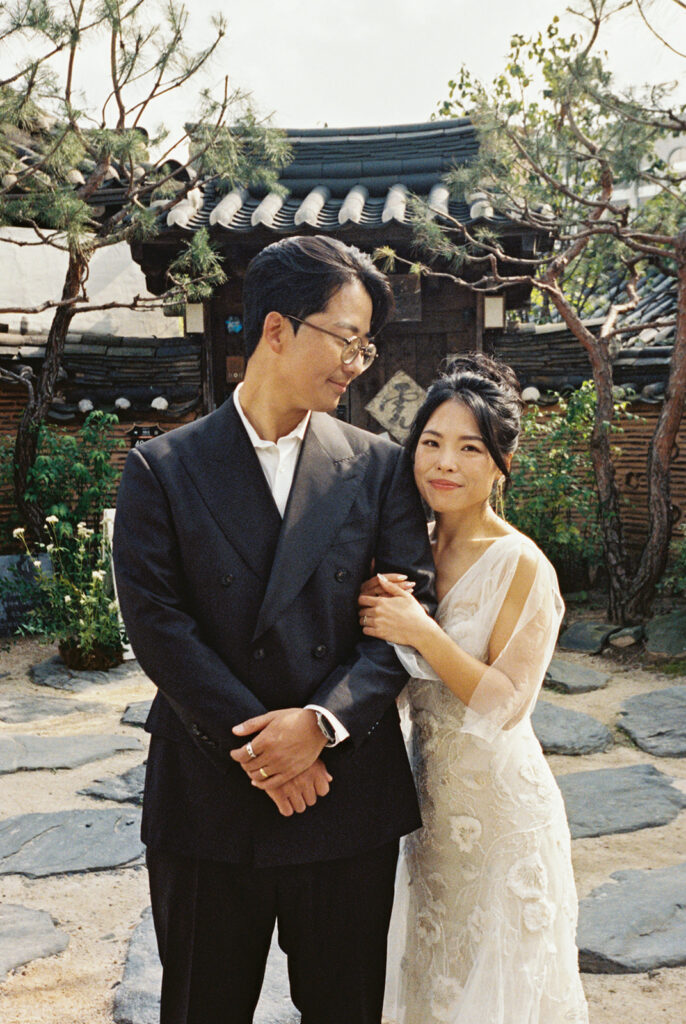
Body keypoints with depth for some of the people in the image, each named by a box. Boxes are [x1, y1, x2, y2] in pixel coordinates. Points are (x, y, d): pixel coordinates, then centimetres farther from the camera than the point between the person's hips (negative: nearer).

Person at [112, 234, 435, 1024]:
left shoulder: (379, 466, 2)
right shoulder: (162, 470, -2)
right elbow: (157, 621, -9)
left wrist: (323, 720, -17)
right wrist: (252, 745, -15)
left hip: (349, 794, 1)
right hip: (208, 796, -1)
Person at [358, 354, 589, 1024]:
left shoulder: (520, 565, -19)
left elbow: (506, 704, -20)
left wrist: (422, 632, -28)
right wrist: (376, 602, -11)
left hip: (498, 800, -6)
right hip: (431, 790, 6)